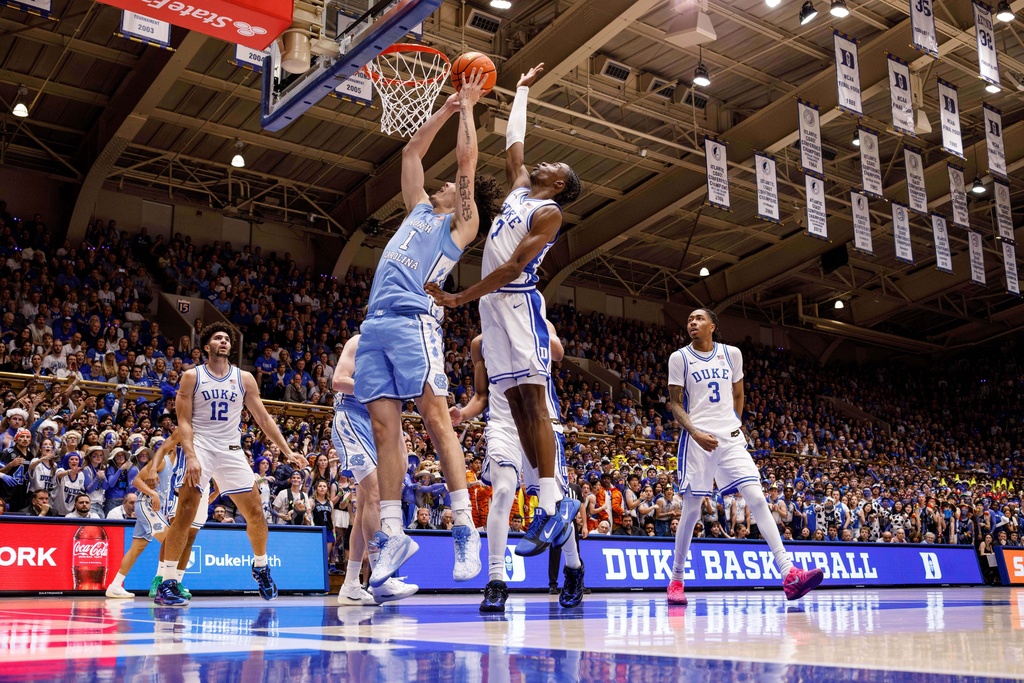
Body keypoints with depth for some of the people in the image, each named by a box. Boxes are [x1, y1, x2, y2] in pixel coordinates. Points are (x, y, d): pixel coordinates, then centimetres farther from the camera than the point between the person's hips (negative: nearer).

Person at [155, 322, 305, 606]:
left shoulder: (244, 378, 9)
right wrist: (191, 457, -20)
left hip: (231, 449, 3)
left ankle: (261, 567, 28)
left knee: (255, 512, 3)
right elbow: (184, 421, -5)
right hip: (200, 447, -3)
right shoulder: (192, 377, 1)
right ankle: (167, 583, -11)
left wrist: (287, 451, 3)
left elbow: (263, 418, 10)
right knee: (186, 512, -17)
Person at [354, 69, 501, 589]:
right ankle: (392, 535, 0)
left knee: (435, 420, -13)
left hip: (413, 320, -6)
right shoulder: (419, 210, 30)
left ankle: (465, 529, -12)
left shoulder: (462, 222, 12)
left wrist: (467, 108, 19)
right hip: (375, 325, 7)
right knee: (384, 428, -1)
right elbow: (411, 152, 36)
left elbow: (467, 159, 7)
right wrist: (446, 109, 36)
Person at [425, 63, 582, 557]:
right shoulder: (520, 188, 20)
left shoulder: (548, 212, -5)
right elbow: (513, 142, 32)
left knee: (531, 400, -15)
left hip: (519, 303, -8)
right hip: (493, 305, 8)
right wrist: (522, 91, 40)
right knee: (517, 403, 2)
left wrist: (460, 298, -18)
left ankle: (552, 504, -17)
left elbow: (514, 266, -15)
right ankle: (553, 500, 3)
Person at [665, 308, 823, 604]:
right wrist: (695, 433, -15)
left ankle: (789, 575, -16)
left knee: (757, 499, -11)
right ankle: (676, 580, 17)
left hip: (730, 438, 2)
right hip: (696, 440, -2)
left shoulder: (732, 354, 10)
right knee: (691, 509, 1)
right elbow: (675, 403, -1)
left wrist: (736, 424, 14)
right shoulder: (680, 358, 1)